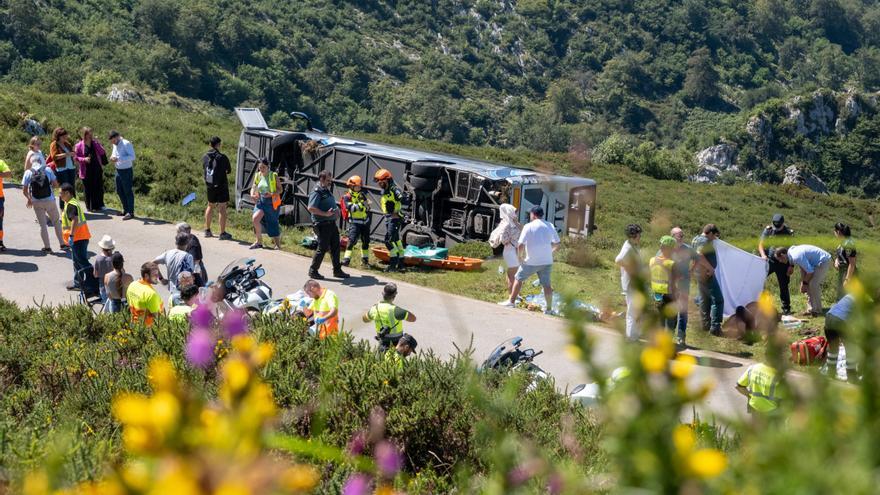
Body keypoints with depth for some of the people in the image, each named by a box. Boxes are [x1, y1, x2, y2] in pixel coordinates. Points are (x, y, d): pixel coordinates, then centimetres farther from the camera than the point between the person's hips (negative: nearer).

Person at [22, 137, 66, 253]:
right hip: (49, 200, 0)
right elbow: (55, 184, -6)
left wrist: (29, 199, 10)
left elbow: (24, 191, -7)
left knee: (43, 224, 8)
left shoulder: (28, 173, -4)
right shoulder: (48, 170, -5)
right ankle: (62, 244, 17)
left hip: (36, 202, 0)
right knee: (56, 221, 14)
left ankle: (47, 247, 12)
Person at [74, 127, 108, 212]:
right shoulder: (79, 146, -5)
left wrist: (98, 143, -14)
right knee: (89, 189, 1)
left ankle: (99, 205, 20)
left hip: (97, 169, 3)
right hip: (86, 171, -3)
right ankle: (90, 207, 12)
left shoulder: (95, 143, 4)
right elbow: (76, 157, -1)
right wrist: (84, 159, -19)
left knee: (99, 187, 7)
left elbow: (102, 153, -2)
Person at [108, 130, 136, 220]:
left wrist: (118, 159, -28)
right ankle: (125, 209, 27)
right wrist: (112, 157, 0)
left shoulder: (126, 144, -15)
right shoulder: (115, 145, 9)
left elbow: (132, 156, -22)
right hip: (118, 170, 8)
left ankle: (130, 212, 3)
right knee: (119, 191, 14)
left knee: (128, 192, -3)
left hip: (126, 170, -8)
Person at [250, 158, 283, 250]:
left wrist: (271, 194, -25)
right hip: (261, 201, 4)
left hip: (271, 202, -4)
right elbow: (253, 188, 11)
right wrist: (252, 195, -12)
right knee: (255, 218, -19)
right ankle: (259, 241, -4)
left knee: (273, 224, 3)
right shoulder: (258, 176, 6)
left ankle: (278, 245, 22)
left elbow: (280, 189, -6)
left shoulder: (273, 176, -6)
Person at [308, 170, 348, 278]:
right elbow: (311, 208, -24)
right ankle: (313, 271, 7)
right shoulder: (317, 192, -14)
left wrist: (335, 211, 15)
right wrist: (325, 214, -26)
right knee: (322, 248, -5)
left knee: (335, 247, 12)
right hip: (322, 225, -9)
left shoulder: (327, 191, 16)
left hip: (331, 223, 9)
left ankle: (337, 270, 21)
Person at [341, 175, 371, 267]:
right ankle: (346, 259, -18)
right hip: (355, 222, -6)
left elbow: (367, 207, 18)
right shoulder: (347, 197, -8)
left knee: (366, 241, 14)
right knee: (352, 240, -18)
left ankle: (365, 259, 28)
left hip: (365, 221, 6)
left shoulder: (362, 195, 11)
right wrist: (360, 204, -30)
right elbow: (350, 208, -24)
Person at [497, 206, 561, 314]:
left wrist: (520, 256, 5)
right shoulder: (550, 226, 4)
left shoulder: (529, 226, -8)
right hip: (547, 261, 4)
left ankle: (511, 301, 18)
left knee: (518, 279, 13)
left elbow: (521, 245, -11)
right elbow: (557, 244, 7)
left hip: (532, 261, -3)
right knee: (547, 284, 7)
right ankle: (548, 308, 9)